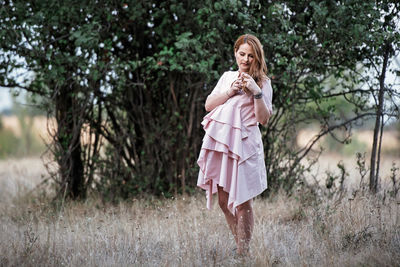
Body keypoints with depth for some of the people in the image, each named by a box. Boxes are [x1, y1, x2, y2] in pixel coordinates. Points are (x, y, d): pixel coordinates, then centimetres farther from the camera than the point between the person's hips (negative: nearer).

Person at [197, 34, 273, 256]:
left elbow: (263, 118, -3)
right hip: (219, 141, 5)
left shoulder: (263, 83, 5)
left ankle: (243, 253, -1)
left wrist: (256, 92, -14)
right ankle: (240, 245, 16)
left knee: (242, 202, -6)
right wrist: (230, 92, -3)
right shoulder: (228, 77, 18)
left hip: (244, 144, -5)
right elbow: (209, 105, 10)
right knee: (224, 200, 5)